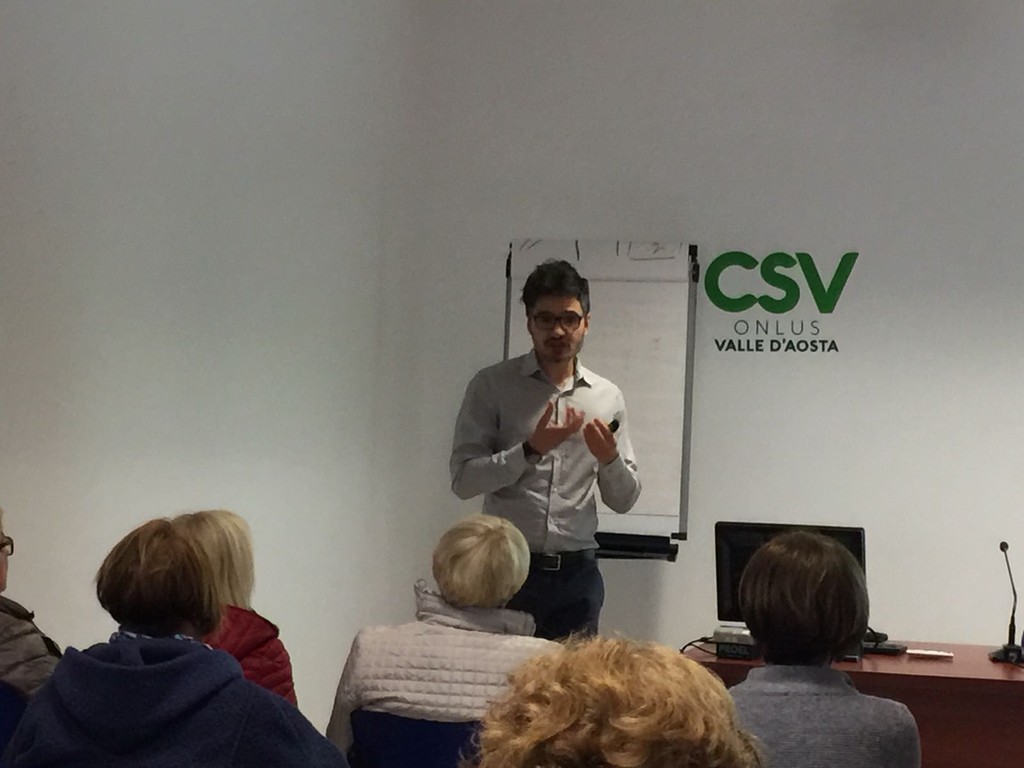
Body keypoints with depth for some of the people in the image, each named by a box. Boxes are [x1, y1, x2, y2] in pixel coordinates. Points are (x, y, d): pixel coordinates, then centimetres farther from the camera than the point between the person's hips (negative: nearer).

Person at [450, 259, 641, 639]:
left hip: (577, 574, 3)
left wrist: (609, 458, -11)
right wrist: (530, 449, -20)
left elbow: (623, 500, 10)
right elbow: (463, 479, -8)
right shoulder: (492, 386, -1)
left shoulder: (608, 397, 7)